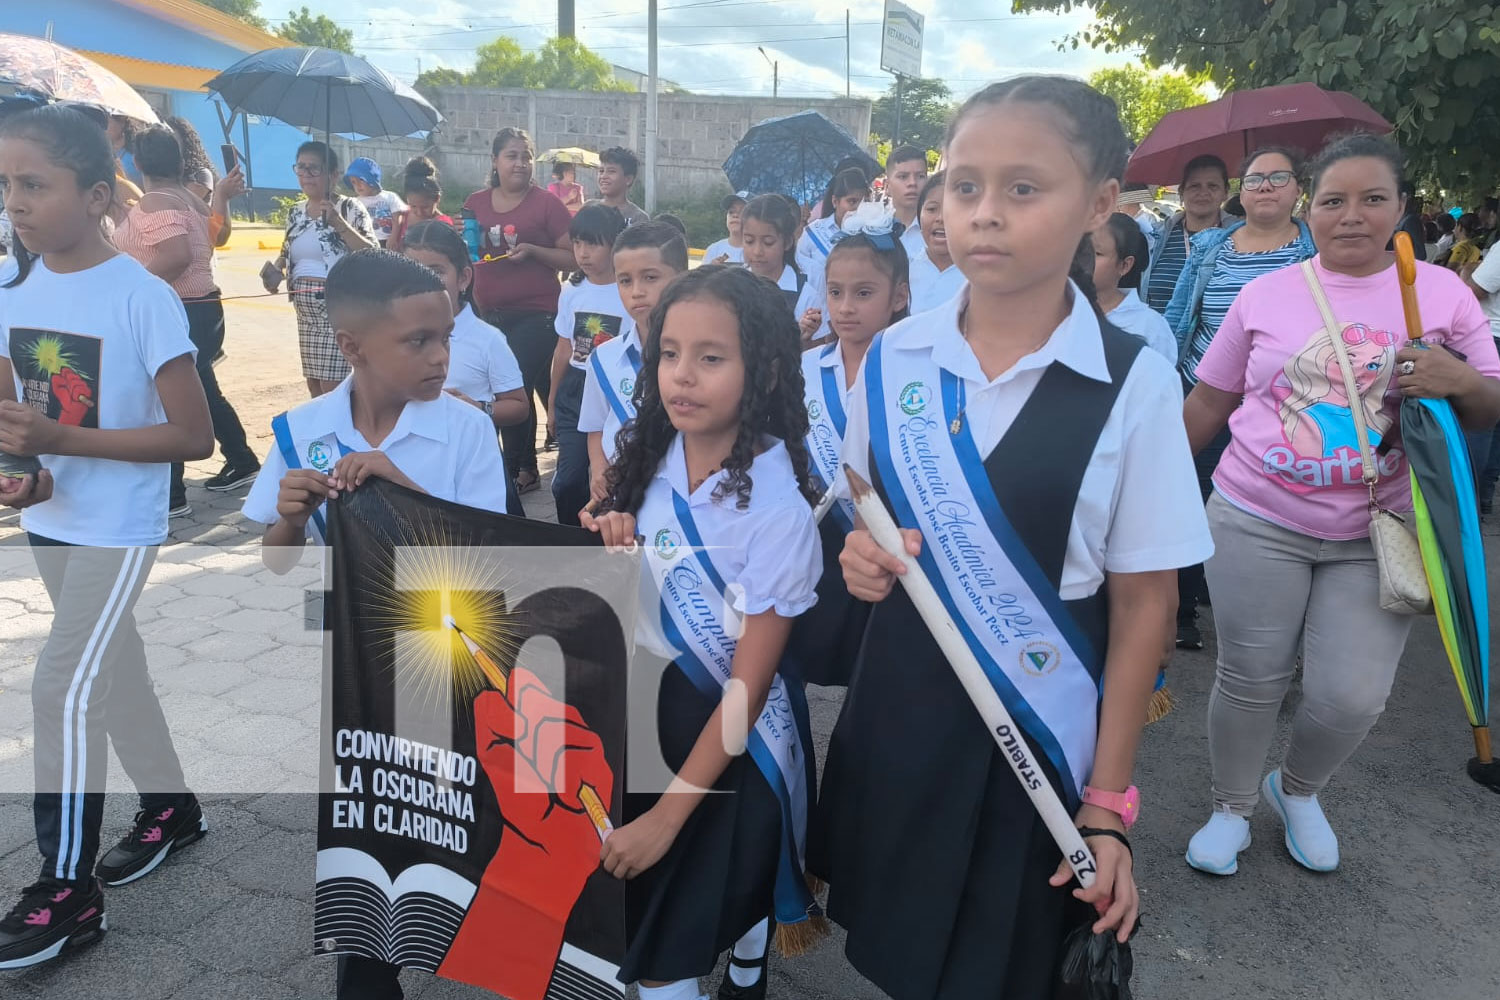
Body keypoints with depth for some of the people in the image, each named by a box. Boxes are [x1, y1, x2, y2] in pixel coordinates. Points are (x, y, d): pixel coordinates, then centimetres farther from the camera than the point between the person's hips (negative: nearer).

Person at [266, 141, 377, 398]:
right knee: (313, 384, 12)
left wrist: (338, 223, -22)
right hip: (306, 310, 7)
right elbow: (287, 253, 24)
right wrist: (275, 270, 3)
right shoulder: (295, 212, 12)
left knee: (332, 387, -9)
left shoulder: (350, 208, -6)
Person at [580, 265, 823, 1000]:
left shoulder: (777, 506, -24)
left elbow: (749, 684, -19)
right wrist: (614, 545, -11)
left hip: (735, 732, -6)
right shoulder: (654, 456, -7)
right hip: (651, 702, 6)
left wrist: (670, 812, -14)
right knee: (643, 910, 22)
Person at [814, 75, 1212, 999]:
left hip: (1043, 724, -3)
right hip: (900, 699, 3)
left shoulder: (1135, 386, -14)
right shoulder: (894, 359, -4)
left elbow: (1145, 602, -9)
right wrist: (862, 556, -11)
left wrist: (1108, 802, -8)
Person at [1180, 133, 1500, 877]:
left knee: (1352, 698, 0)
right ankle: (1231, 808, 29)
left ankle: (1297, 790, 32)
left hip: (1374, 535, 1)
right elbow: (1207, 403, 7)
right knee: (1250, 679, 6)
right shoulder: (1265, 294, 1)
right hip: (1256, 524, 0)